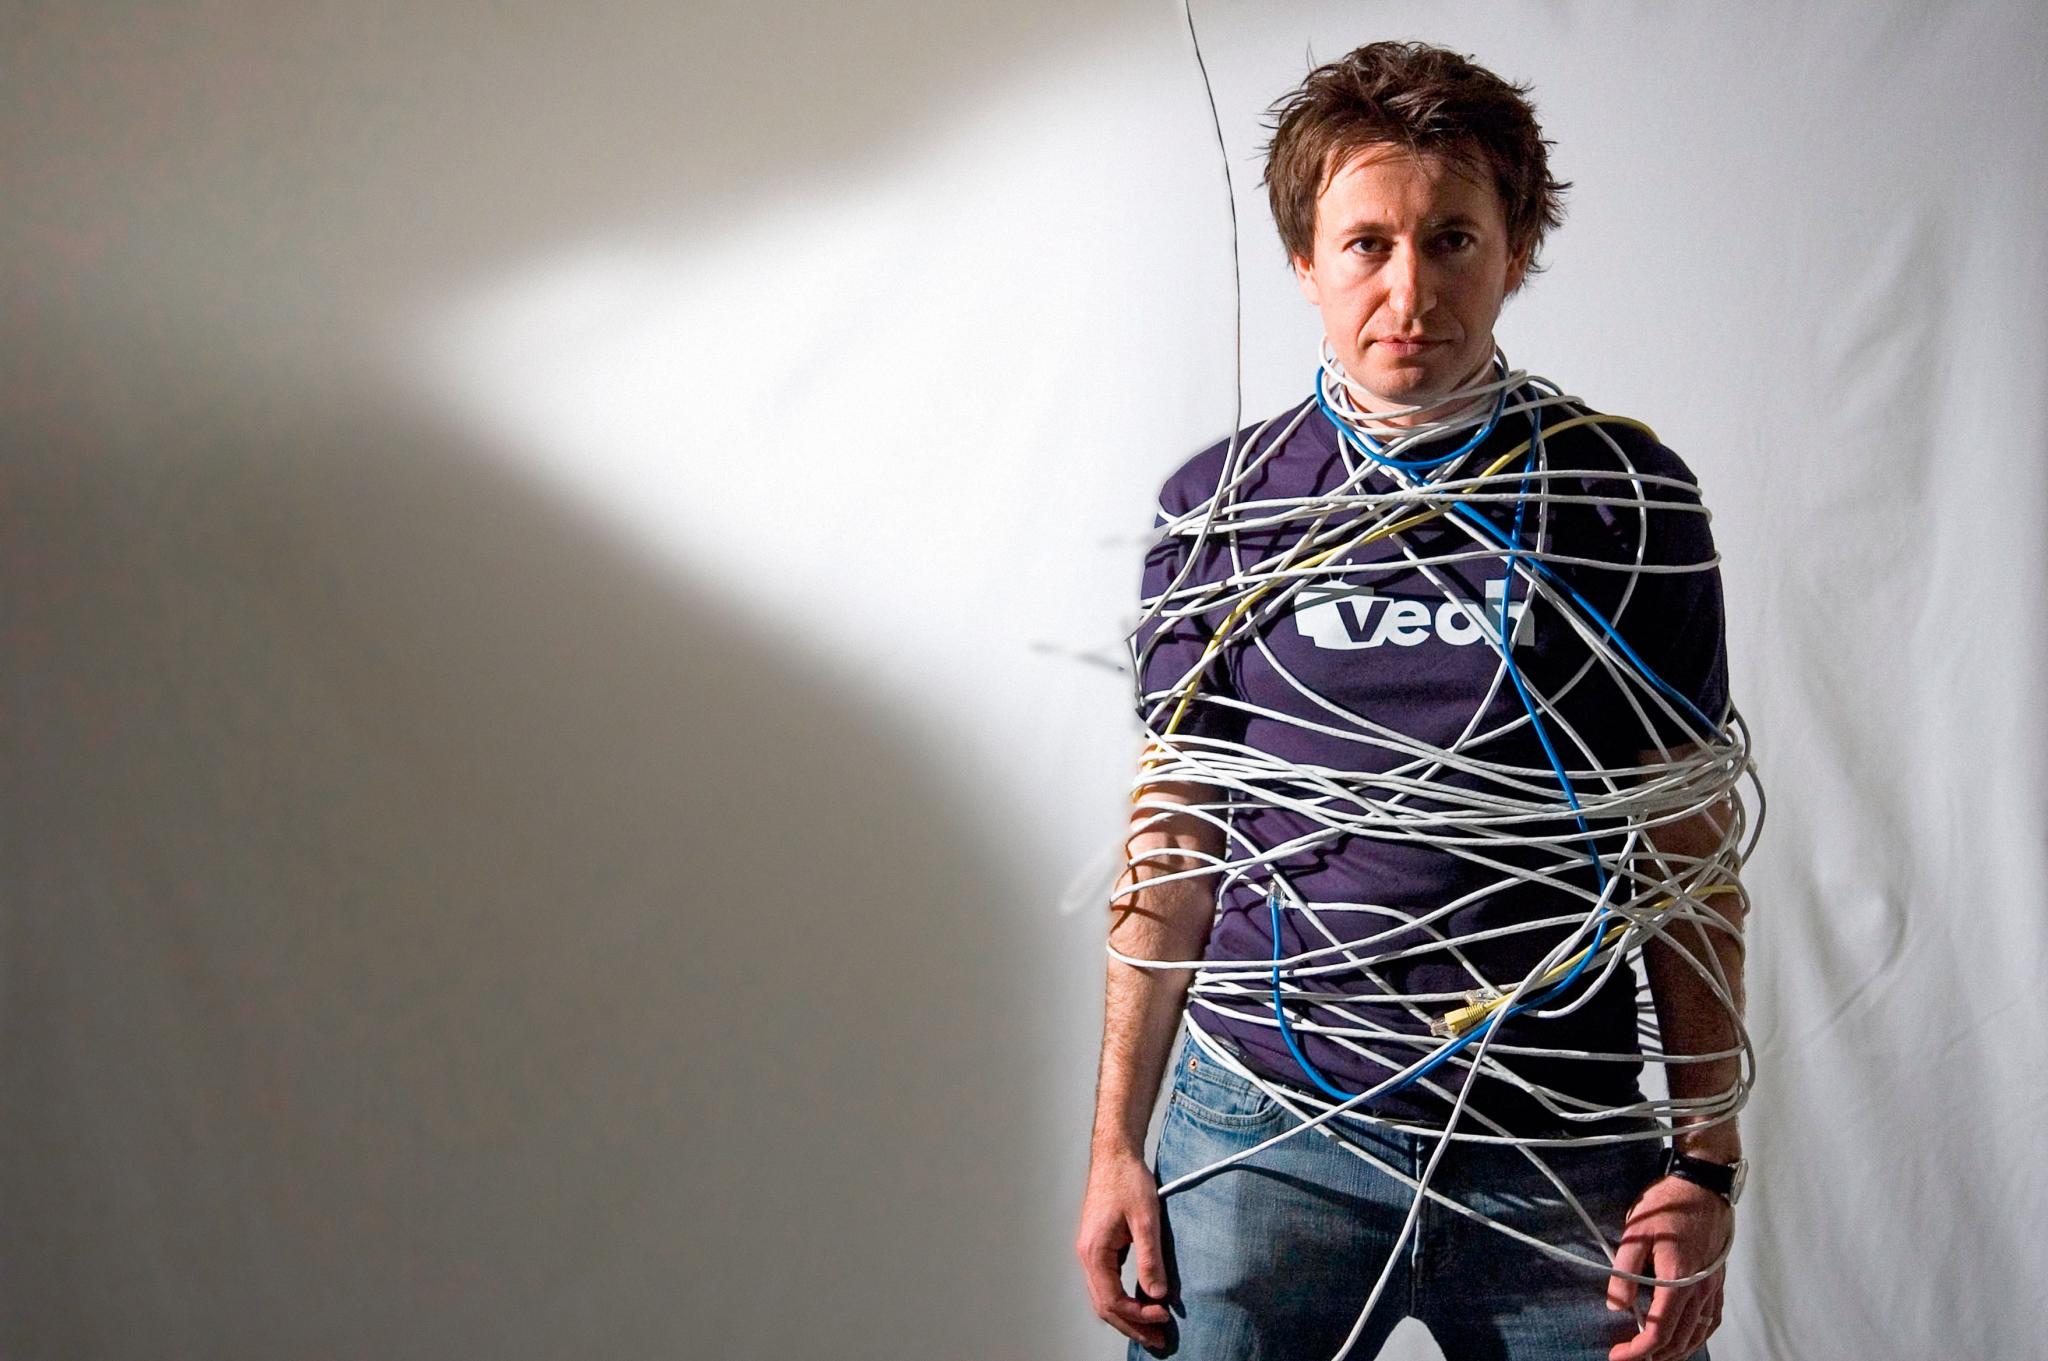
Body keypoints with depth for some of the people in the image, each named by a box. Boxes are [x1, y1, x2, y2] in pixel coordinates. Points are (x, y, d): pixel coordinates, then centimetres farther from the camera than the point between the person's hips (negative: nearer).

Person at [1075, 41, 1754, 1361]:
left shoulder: (1627, 497, 0)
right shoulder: (1223, 507, 3)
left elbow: (1692, 854, 2)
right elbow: (1173, 840, 7)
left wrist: (1706, 1162, -3)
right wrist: (1116, 1141, 5)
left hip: (1563, 1152, 0)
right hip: (1264, 1132, 1)